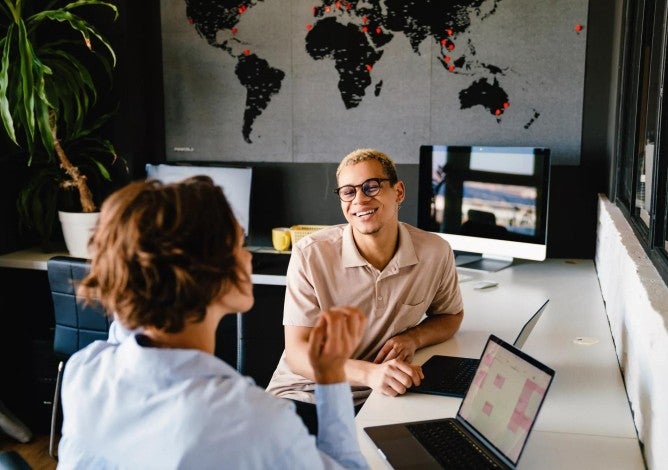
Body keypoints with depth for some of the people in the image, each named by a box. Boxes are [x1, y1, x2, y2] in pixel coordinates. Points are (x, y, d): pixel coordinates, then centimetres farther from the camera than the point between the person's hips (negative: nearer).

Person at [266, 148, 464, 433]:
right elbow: (298, 352, -14)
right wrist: (369, 373, -32)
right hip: (305, 396, -3)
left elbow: (451, 315, 14)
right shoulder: (310, 254, -14)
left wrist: (414, 338, -9)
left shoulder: (436, 252, -5)